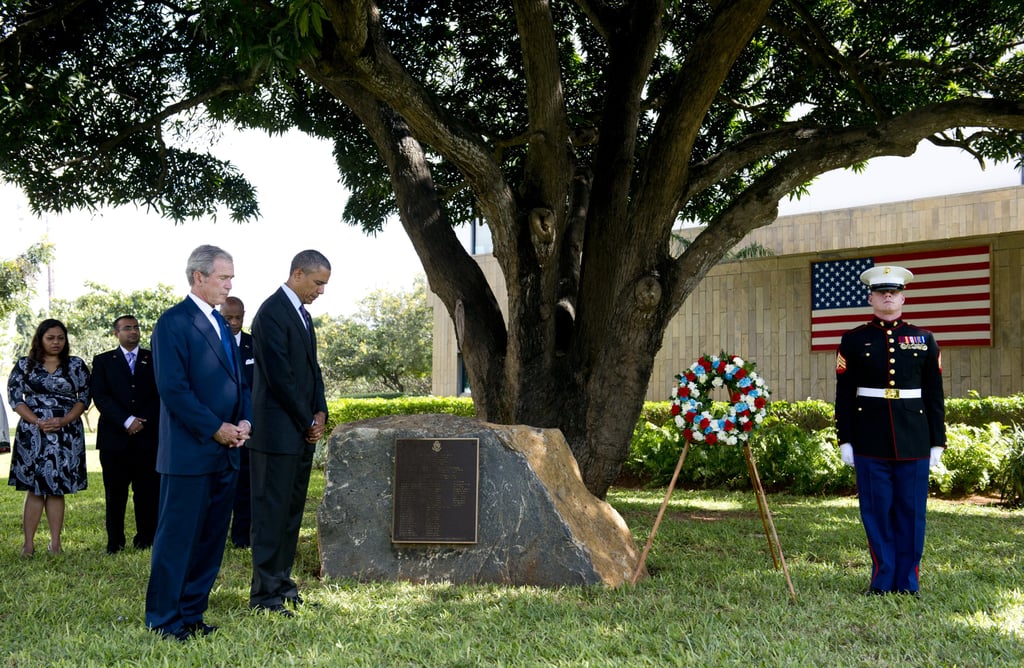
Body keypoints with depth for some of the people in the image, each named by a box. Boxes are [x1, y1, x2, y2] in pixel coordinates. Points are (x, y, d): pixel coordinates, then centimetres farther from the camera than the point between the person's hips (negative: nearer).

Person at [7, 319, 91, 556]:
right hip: (32, 434, 0)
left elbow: (84, 397, 4)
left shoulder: (77, 365, 7)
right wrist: (37, 421, -11)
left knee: (57, 489, 3)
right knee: (34, 488, -2)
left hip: (66, 435, 0)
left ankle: (55, 542, 5)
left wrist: (64, 421, -11)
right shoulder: (24, 365, 7)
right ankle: (29, 543, 1)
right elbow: (14, 397, 2)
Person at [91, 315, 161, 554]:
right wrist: (126, 421, -12)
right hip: (115, 438, 0)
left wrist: (143, 421, -8)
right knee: (115, 494, 2)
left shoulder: (154, 359, 13)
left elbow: (161, 394, 5)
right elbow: (100, 397, -1)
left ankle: (147, 540, 6)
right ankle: (115, 543, 9)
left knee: (148, 493, -1)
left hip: (148, 437, 0)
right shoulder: (103, 361, 11)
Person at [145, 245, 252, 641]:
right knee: (177, 538, -1)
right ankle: (163, 620, 8)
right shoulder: (174, 323, -10)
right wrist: (215, 428, -16)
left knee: (211, 538, 11)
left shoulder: (220, 324, 17)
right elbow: (173, 388, -17)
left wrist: (244, 420, 3)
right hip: (189, 452, -8)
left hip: (225, 452, 8)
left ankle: (191, 613, 20)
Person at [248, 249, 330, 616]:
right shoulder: (272, 312, -14)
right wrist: (308, 421, -10)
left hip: (302, 431, 9)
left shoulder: (301, 313, 16)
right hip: (278, 432, -9)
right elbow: (279, 377, -18)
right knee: (272, 513, -4)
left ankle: (282, 583, 21)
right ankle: (264, 595, 2)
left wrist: (320, 413, 4)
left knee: (292, 511, 13)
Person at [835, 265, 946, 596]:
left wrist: (937, 442, 3)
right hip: (870, 440, -1)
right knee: (876, 510, 3)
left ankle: (907, 582, 14)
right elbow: (844, 395, 3)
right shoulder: (854, 340, 4)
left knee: (911, 510, 4)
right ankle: (882, 580, 14)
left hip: (914, 440, 1)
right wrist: (845, 440, -1)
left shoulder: (924, 340, 7)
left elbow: (934, 395, 7)